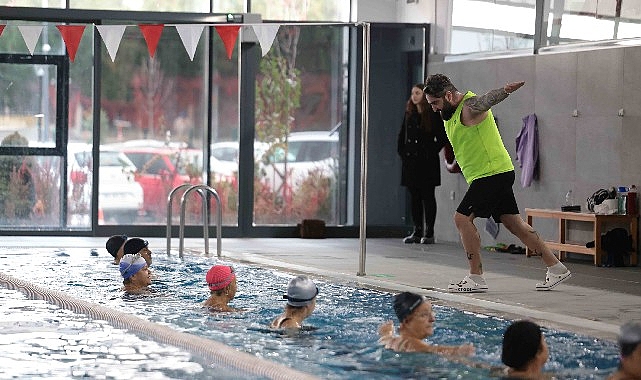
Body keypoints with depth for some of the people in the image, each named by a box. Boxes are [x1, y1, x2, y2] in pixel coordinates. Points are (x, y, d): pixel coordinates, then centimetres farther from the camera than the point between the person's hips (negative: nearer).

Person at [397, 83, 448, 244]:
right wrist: (401, 152, 9)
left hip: (427, 163, -5)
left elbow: (442, 137, -4)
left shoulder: (434, 115, -4)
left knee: (428, 196, -3)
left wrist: (433, 151, -8)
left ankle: (429, 233, 0)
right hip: (411, 161, 5)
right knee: (414, 196, 6)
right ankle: (417, 232, 11)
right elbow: (402, 135, 19)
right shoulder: (409, 114, 11)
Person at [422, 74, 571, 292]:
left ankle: (476, 278, -8)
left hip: (493, 172, -10)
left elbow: (488, 99, -38)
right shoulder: (451, 114, 15)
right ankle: (556, 268, 16)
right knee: (513, 223, 10)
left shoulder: (470, 107, -15)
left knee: (462, 217, -13)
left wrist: (506, 90, -58)